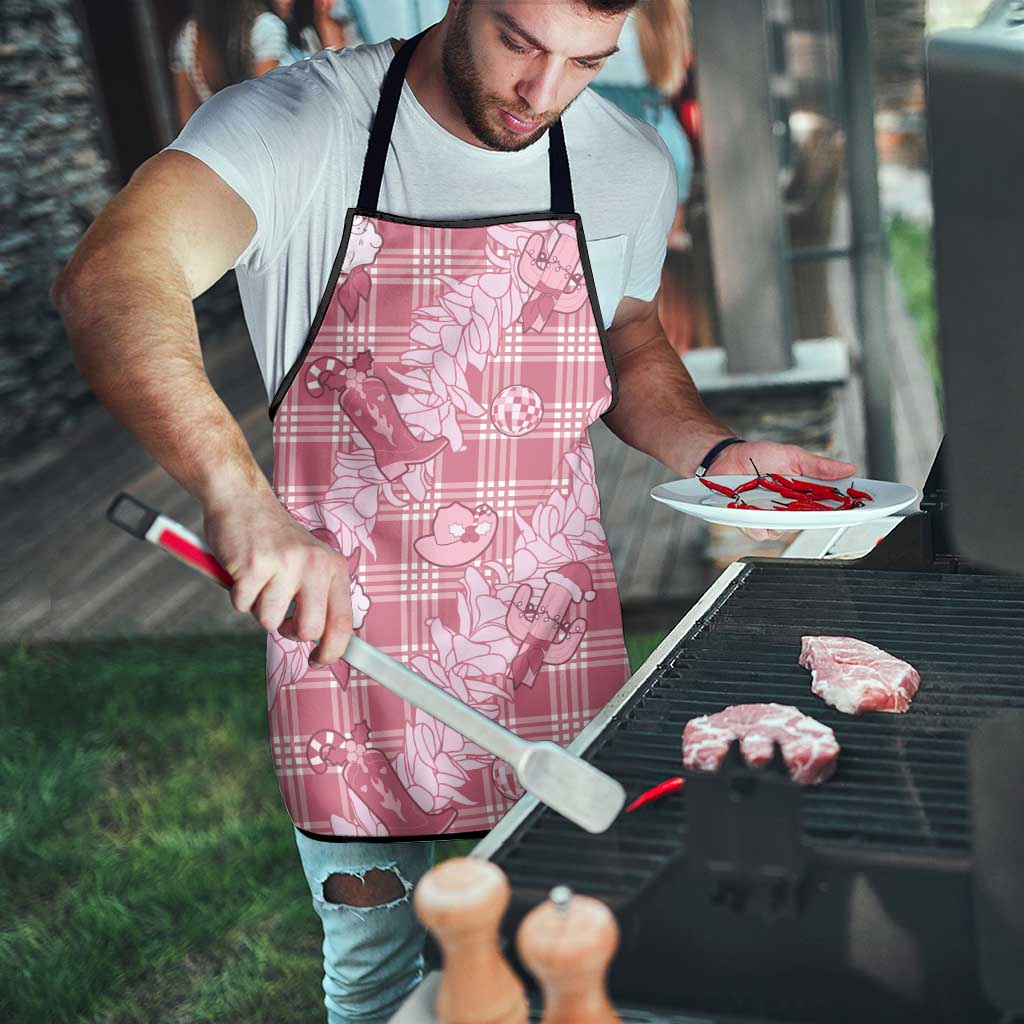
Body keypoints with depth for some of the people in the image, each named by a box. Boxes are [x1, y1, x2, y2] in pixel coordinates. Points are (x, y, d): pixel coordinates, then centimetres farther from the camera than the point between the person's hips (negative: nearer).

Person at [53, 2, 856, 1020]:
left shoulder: (630, 165, -1)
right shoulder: (297, 124, -15)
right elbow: (109, 282, -32)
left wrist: (717, 454, -3)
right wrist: (240, 496, -48)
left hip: (556, 644, 3)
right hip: (346, 635, -3)